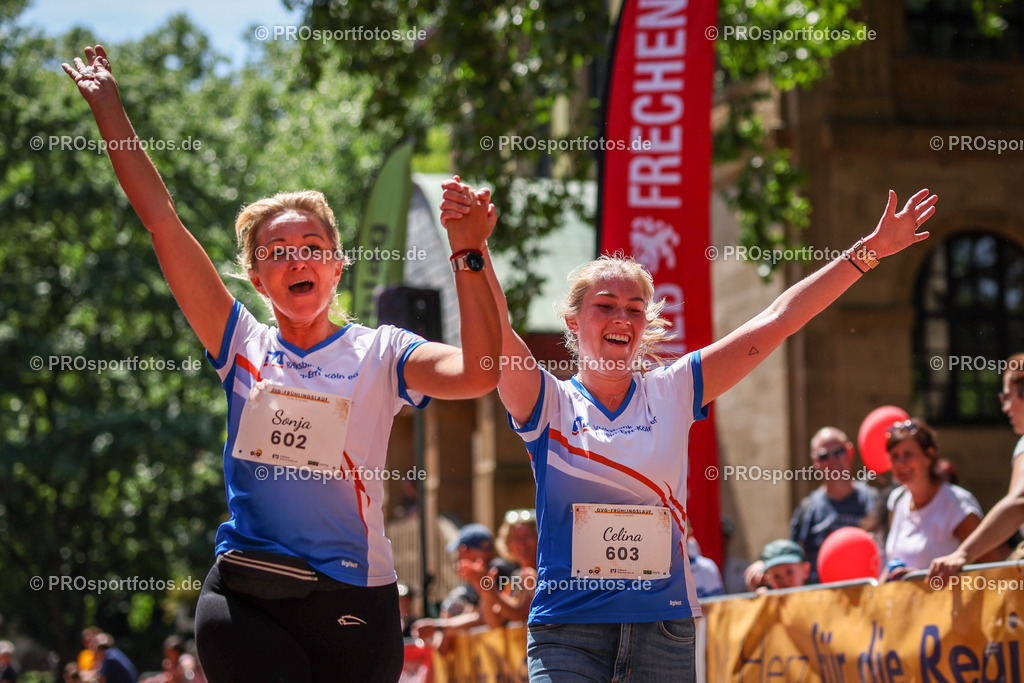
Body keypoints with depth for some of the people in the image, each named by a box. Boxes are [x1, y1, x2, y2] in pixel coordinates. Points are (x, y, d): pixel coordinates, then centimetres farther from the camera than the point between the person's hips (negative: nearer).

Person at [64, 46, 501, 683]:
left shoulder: (379, 353, 5)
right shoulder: (244, 344, 8)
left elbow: (479, 372, -13)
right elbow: (164, 222, 7)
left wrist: (468, 256, -18)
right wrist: (110, 110, 6)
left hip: (352, 604, 0)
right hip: (242, 601, 0)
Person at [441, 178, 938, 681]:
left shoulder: (672, 393, 7)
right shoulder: (550, 404, 2)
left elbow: (778, 320, 7)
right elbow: (496, 333, -16)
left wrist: (869, 250, 6)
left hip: (664, 625, 2)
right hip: (567, 627, -2)